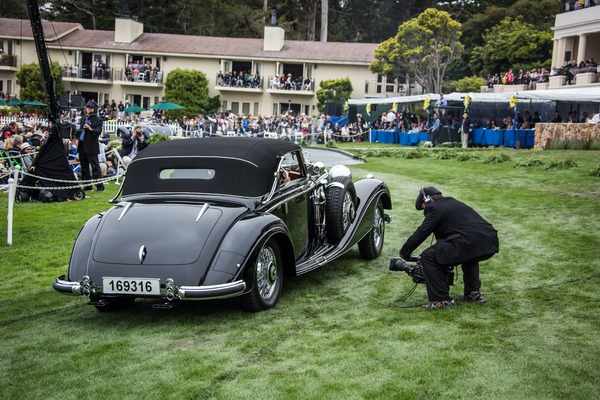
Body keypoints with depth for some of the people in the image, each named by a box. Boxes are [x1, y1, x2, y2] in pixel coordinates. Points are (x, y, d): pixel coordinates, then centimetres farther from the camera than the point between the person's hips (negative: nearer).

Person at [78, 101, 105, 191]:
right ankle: (87, 185, 19)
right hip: (82, 146, 8)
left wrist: (91, 129, -34)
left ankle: (100, 185, -5)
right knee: (84, 166, 11)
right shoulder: (83, 119, 19)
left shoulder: (98, 120, -3)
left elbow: (99, 131, -16)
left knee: (95, 166, -8)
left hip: (91, 146, -7)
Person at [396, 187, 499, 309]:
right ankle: (474, 293, 31)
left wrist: (404, 252, 12)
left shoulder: (435, 209, 4)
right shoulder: (453, 203, 32)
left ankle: (441, 299, 0)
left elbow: (421, 233, 1)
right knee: (467, 253, 41)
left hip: (470, 242, -9)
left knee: (428, 257, -2)